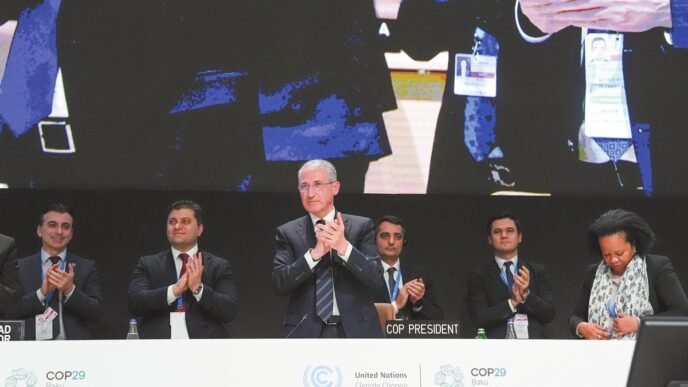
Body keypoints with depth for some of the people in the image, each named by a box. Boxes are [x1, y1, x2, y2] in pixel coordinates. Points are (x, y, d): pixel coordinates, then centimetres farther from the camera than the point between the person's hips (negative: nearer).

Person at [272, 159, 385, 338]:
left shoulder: (361, 227, 5)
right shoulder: (288, 233, 6)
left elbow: (377, 280, -4)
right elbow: (279, 284, -5)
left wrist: (344, 247, -20)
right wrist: (315, 253, -19)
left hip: (357, 330, 0)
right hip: (307, 332, 0)